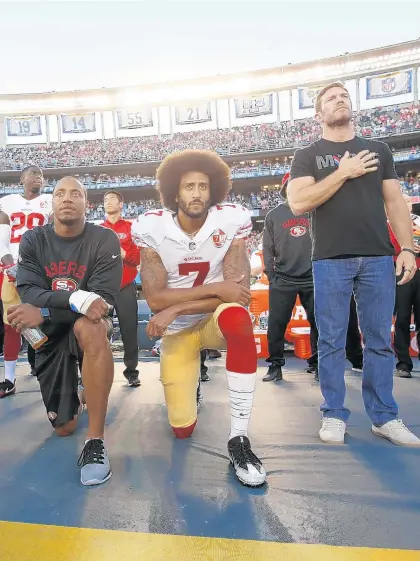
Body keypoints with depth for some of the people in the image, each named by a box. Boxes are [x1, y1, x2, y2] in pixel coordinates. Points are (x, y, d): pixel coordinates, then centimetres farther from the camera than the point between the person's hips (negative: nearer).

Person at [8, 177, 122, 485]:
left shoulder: (104, 239, -10)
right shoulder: (33, 240, -2)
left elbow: (103, 298, -20)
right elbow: (28, 293, -16)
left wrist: (43, 312, -26)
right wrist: (77, 299, -33)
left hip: (86, 327, -3)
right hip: (49, 335, 3)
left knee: (89, 326, -41)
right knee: (64, 428, 4)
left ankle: (95, 441, -30)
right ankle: (78, 395, 42)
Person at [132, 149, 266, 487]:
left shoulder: (232, 220, -15)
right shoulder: (151, 227, -14)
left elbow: (238, 291, -21)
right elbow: (155, 299, -20)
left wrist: (176, 308, -26)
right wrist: (216, 288, -28)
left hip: (215, 320, -1)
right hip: (176, 331, 1)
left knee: (237, 317, -39)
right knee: (183, 429, 1)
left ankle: (238, 439, -27)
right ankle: (189, 378, 38)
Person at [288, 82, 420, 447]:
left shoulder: (379, 150, 17)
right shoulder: (308, 156, 8)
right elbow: (298, 202, -8)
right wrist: (344, 172, -8)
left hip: (378, 258, 3)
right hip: (331, 260, -2)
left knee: (380, 340, 6)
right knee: (332, 341, 2)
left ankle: (385, 416, 18)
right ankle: (334, 415, 14)